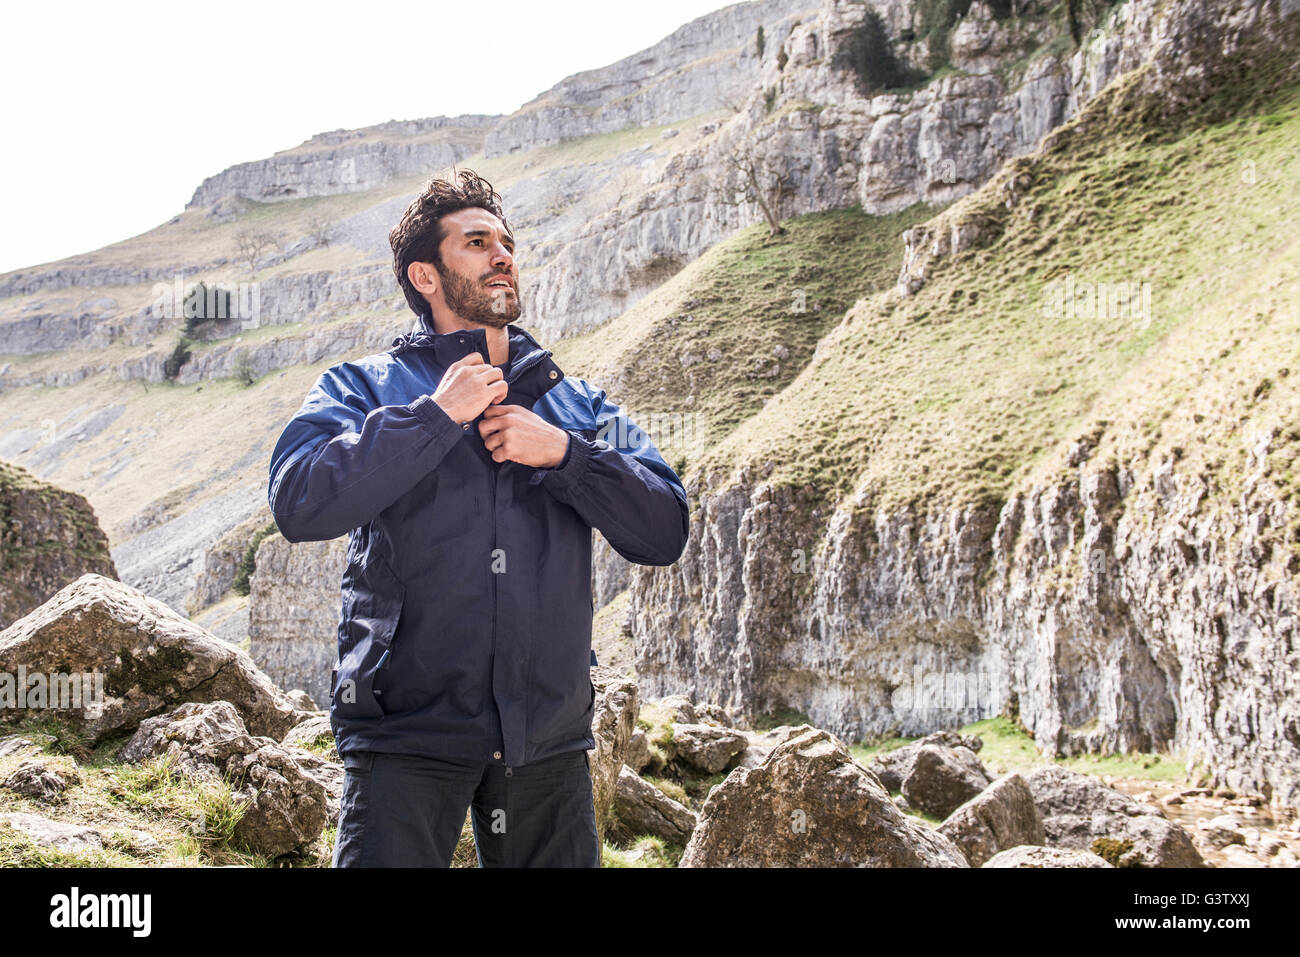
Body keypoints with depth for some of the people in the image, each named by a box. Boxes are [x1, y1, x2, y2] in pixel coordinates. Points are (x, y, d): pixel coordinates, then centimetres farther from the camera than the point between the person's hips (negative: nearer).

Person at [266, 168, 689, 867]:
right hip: (407, 732, -3)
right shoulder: (364, 389, 5)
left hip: (549, 738, 3)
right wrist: (437, 414, -13)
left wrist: (561, 453, -9)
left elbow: (665, 533, 4)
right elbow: (299, 505, -13)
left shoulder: (576, 405, 14)